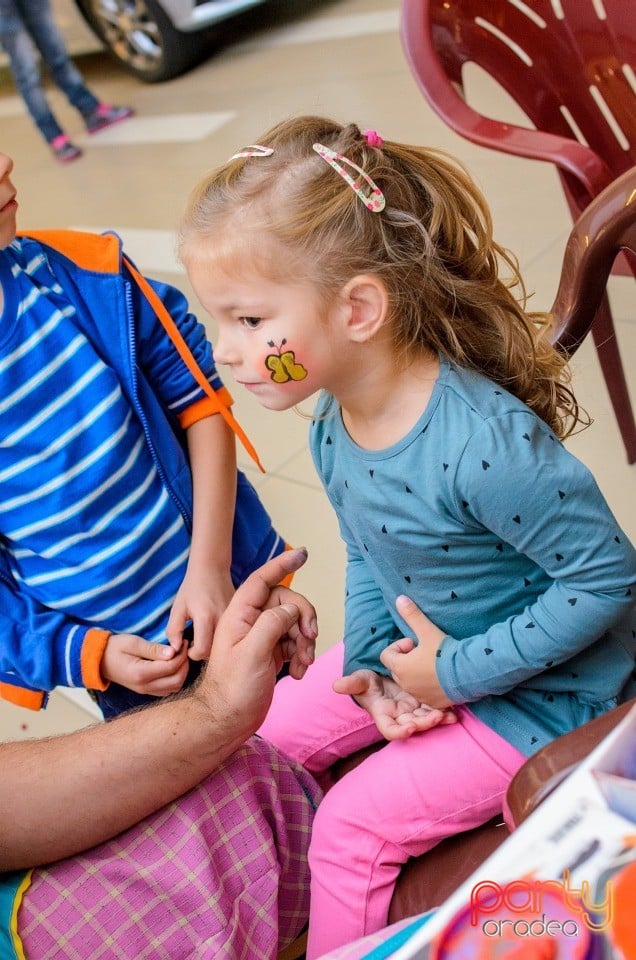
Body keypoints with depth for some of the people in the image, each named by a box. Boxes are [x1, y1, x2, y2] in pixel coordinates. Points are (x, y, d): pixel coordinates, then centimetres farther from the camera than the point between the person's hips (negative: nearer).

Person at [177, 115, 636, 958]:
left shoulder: (485, 443, -35)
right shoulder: (333, 428, -8)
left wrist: (460, 671, -22)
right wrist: (373, 664, -9)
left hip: (536, 690, -8)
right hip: (428, 651, 8)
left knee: (353, 826, -7)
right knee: (268, 736, 10)